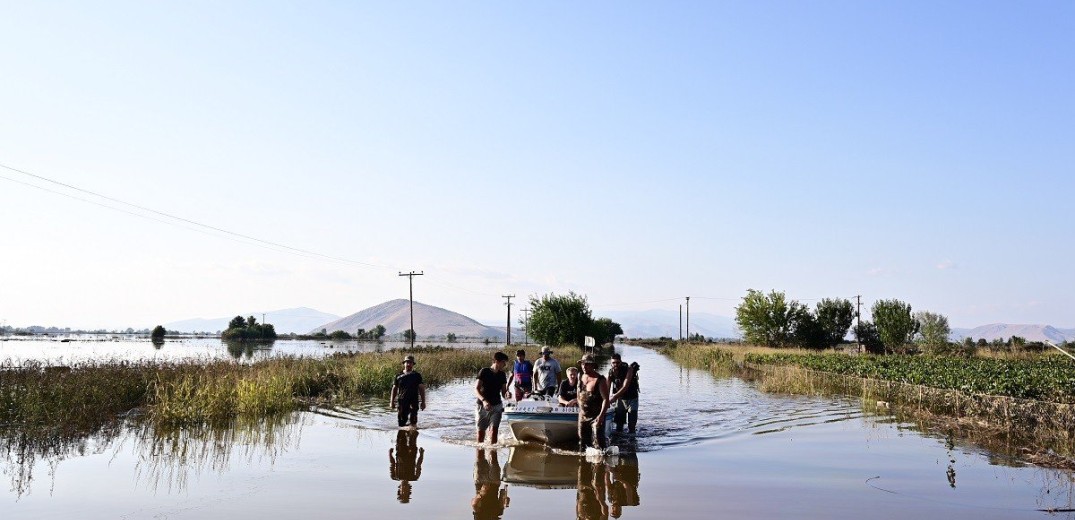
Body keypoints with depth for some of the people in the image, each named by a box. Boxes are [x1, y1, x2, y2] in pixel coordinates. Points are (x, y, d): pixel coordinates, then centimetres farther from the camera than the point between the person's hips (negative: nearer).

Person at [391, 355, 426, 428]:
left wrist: (423, 402, 0)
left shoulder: (417, 376, 5)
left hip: (414, 402, -2)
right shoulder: (399, 376, 9)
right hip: (402, 401, 2)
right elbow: (394, 389, 14)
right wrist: (392, 402, 9)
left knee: (413, 422, -9)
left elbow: (421, 389, 5)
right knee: (402, 421, 4)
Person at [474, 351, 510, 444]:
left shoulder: (502, 375, 5)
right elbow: (476, 389, -14)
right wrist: (484, 400, -30)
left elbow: (503, 391, 11)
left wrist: (506, 394, -14)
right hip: (483, 406, -3)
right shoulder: (484, 372, -10)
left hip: (496, 406, 3)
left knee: (494, 429, -13)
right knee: (481, 430, 5)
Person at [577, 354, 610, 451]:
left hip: (596, 416, -7)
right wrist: (581, 409, 13)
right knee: (582, 440, 13)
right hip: (583, 415, 7)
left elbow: (606, 399, -17)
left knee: (598, 440, -13)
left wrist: (601, 415, -25)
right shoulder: (581, 378, 7)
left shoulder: (600, 380, -14)